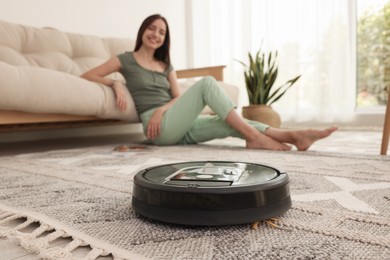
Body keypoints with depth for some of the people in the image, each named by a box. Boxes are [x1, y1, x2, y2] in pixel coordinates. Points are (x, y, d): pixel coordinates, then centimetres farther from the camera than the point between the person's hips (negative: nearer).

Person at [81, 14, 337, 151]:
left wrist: (163, 108, -11)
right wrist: (115, 83, -10)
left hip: (179, 127, 6)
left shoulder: (165, 64, 22)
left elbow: (177, 97, 11)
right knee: (207, 83, -23)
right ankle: (254, 137, -27)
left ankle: (294, 136, -26)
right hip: (159, 126, -6)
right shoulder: (126, 59, 8)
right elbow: (86, 76, 8)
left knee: (229, 123, -16)